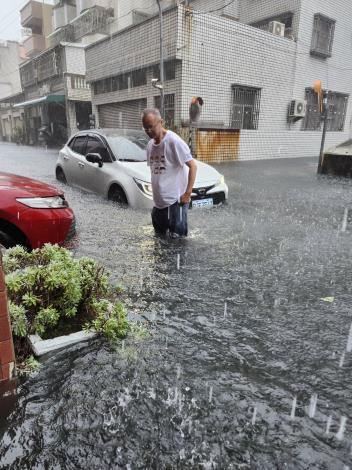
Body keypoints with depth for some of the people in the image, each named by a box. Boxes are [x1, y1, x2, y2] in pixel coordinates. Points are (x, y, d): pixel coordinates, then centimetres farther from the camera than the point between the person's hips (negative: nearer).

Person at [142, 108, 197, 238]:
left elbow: (193, 166, -14)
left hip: (176, 199, -8)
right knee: (159, 233, 18)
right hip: (158, 200, 8)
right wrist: (155, 191, 14)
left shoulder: (174, 141, -13)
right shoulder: (150, 145, 9)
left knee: (176, 236, -3)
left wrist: (188, 193, -19)